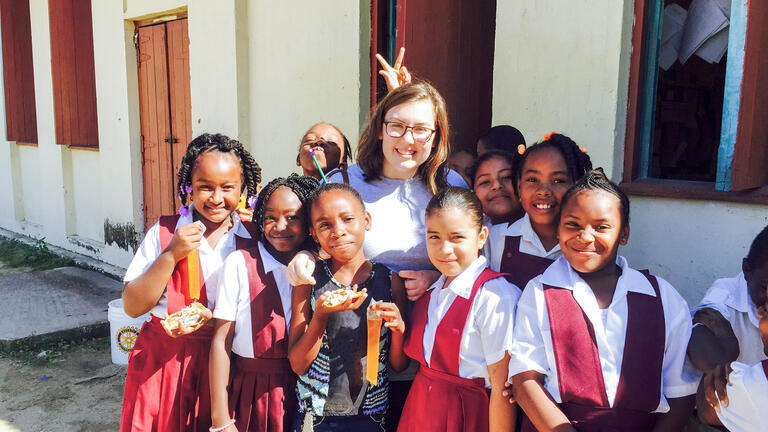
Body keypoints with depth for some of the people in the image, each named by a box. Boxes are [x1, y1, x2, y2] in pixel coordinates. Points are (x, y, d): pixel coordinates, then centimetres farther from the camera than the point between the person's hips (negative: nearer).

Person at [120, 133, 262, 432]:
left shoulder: (254, 240, -4)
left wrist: (209, 319, -17)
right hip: (162, 363, 0)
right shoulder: (163, 233, -4)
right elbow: (132, 307, -6)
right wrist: (171, 255, -17)